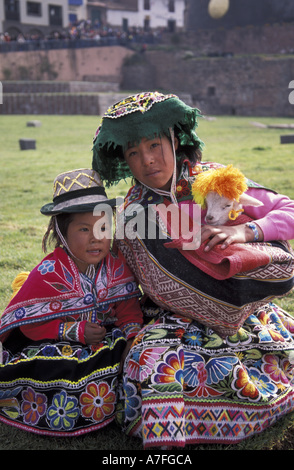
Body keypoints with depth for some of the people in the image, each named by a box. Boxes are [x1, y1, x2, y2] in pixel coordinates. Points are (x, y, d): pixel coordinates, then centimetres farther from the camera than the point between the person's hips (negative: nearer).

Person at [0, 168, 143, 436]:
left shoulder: (117, 267, -1)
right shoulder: (48, 273, -14)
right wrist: (77, 331, -22)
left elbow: (128, 309, 1)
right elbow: (30, 323, -15)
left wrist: (133, 336, -20)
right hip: (54, 345, -4)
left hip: (105, 339, 4)